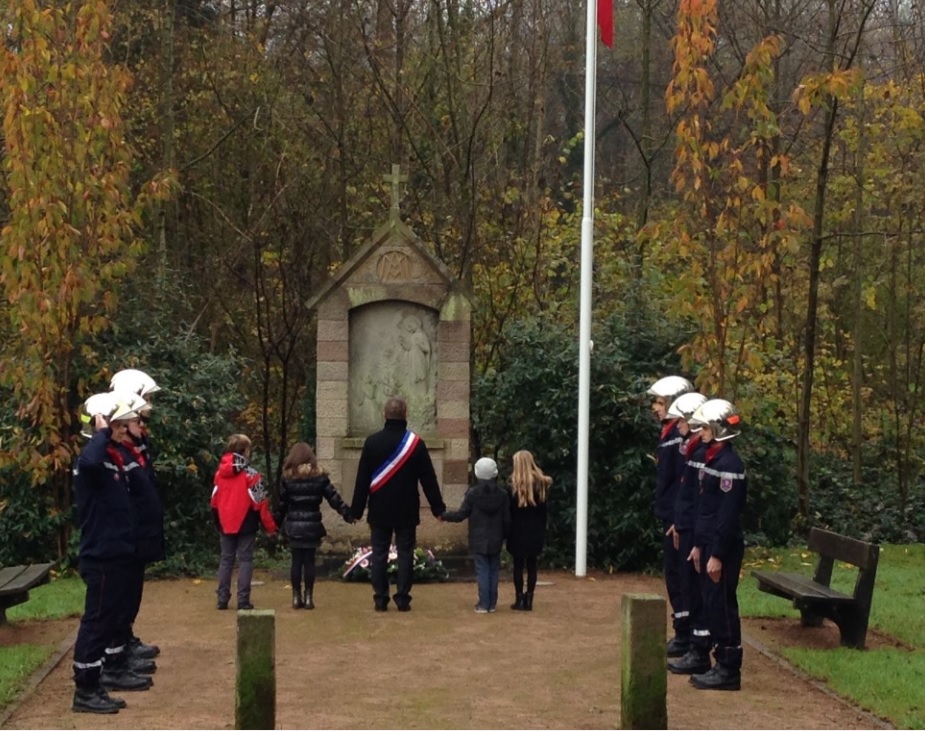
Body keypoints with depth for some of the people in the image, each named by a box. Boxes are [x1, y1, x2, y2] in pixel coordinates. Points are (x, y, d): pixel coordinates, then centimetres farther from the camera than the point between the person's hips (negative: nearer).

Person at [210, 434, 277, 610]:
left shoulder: (220, 473, 4)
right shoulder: (250, 474, -11)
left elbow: (215, 501, 7)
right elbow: (260, 502, -12)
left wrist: (218, 523, 19)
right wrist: (270, 527, -5)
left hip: (226, 524, 4)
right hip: (245, 523, -4)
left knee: (226, 559, 12)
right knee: (245, 560, 0)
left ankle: (222, 599, 11)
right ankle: (243, 600, -4)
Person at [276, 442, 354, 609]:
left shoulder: (288, 478, -1)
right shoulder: (319, 477, 0)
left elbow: (282, 504, 2)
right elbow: (333, 497, 1)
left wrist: (277, 523, 12)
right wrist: (348, 513, 9)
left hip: (293, 526, 0)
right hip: (312, 525, 0)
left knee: (296, 561, 5)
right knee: (309, 561, 5)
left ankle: (296, 597, 7)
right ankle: (308, 597, 5)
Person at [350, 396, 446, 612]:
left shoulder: (372, 442, -4)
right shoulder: (415, 443, -6)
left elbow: (362, 479, -1)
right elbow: (428, 479, -1)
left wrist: (356, 510, 6)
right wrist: (438, 508, 6)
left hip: (379, 511, 1)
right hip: (407, 511, -1)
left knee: (379, 554, 6)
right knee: (405, 553, 4)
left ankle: (380, 599, 4)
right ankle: (403, 599, 1)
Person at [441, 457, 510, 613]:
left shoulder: (472, 493, -11)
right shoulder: (502, 495, -1)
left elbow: (461, 514, -9)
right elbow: (507, 520, 1)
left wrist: (444, 516, 6)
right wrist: (504, 536, 14)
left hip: (478, 542, -3)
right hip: (495, 541, 3)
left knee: (482, 571, -1)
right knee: (494, 570, 11)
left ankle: (483, 604, -2)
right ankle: (492, 603, 13)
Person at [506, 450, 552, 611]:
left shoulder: (514, 483, -8)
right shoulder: (540, 482, 1)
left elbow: (510, 509, -7)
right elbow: (544, 508, 5)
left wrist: (508, 530, 0)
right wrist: (542, 529, 11)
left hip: (518, 530, -3)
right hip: (536, 530, 3)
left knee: (518, 565, 3)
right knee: (531, 565, 7)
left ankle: (519, 599, 2)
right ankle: (529, 599, 6)